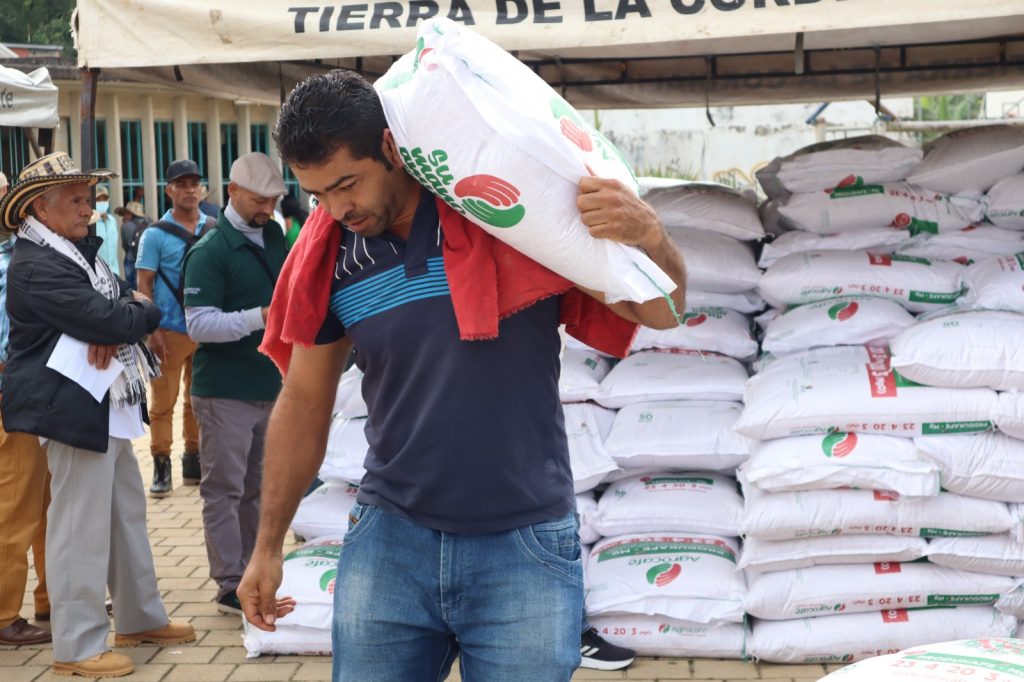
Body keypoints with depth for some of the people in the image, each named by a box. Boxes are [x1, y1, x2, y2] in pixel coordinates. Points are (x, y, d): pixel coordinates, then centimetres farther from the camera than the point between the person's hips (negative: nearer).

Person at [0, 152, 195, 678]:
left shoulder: (79, 251, 16)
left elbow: (124, 302, 11)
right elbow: (106, 318, -24)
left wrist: (114, 326, -12)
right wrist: (142, 313, -3)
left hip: (109, 407, 10)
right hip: (76, 410, -10)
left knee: (127, 514, 17)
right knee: (81, 527, -5)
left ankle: (140, 618, 29)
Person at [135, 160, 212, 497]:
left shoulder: (215, 230, 5)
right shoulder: (155, 234, -3)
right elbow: (143, 286, -3)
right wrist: (151, 332, -11)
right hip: (170, 330, -3)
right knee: (163, 402, 0)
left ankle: (194, 460, 21)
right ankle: (161, 465, 8)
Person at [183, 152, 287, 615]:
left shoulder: (274, 237, 10)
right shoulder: (209, 252, -11)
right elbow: (199, 324, -18)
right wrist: (260, 317, -27)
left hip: (269, 383, 7)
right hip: (225, 390, -7)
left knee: (254, 487, 14)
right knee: (224, 489, 0)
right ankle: (230, 586, 5)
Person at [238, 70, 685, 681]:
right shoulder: (327, 257, -1)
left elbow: (661, 314, -7)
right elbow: (304, 402, 11)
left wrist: (648, 237, -29)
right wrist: (268, 547, 15)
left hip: (525, 548, -3)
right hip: (389, 539, 3)